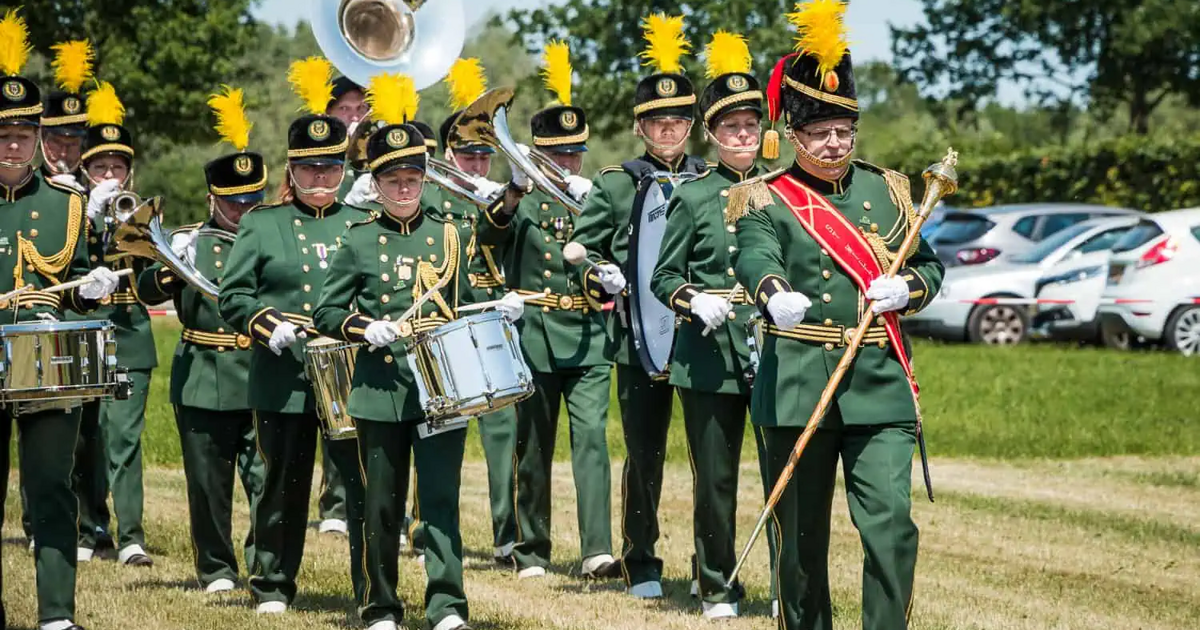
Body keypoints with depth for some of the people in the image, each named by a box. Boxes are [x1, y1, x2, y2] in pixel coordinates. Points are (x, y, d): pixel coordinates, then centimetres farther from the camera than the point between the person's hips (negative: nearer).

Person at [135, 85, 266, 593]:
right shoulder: (189, 241, 5)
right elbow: (148, 290, -7)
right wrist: (169, 269, -28)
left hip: (264, 379, 0)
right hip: (203, 379, 0)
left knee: (267, 479, -7)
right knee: (208, 483, 6)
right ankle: (216, 569, 18)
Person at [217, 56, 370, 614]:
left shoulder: (364, 226, 11)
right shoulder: (261, 225, 8)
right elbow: (233, 296, 4)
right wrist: (270, 327, -13)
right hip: (284, 379, 0)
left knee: (365, 483, -4)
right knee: (284, 484, 8)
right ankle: (273, 585, 20)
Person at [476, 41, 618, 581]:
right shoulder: (522, 198, 3)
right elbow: (489, 235, -18)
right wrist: (514, 193, -37)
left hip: (588, 338, 0)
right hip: (533, 338, 0)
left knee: (592, 436, -13)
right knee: (533, 448, 7)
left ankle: (597, 550, -20)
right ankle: (532, 551, 17)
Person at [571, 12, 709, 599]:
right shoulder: (613, 184, 5)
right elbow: (582, 251, 8)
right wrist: (605, 277, -12)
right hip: (639, 337, -1)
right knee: (644, 455, 5)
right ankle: (641, 564, 17)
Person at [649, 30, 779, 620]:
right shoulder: (693, 196, 3)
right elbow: (664, 276, 6)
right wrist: (694, 301, -13)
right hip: (710, 351, -1)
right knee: (714, 478, 5)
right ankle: (717, 587, 18)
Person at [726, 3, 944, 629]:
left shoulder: (887, 190, 12)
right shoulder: (765, 199, 0)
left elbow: (929, 265, 17)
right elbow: (754, 255, -20)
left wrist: (907, 288, -8)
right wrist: (774, 294, -44)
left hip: (880, 384, 2)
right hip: (796, 384, -2)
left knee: (890, 520, -9)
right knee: (801, 533, 7)